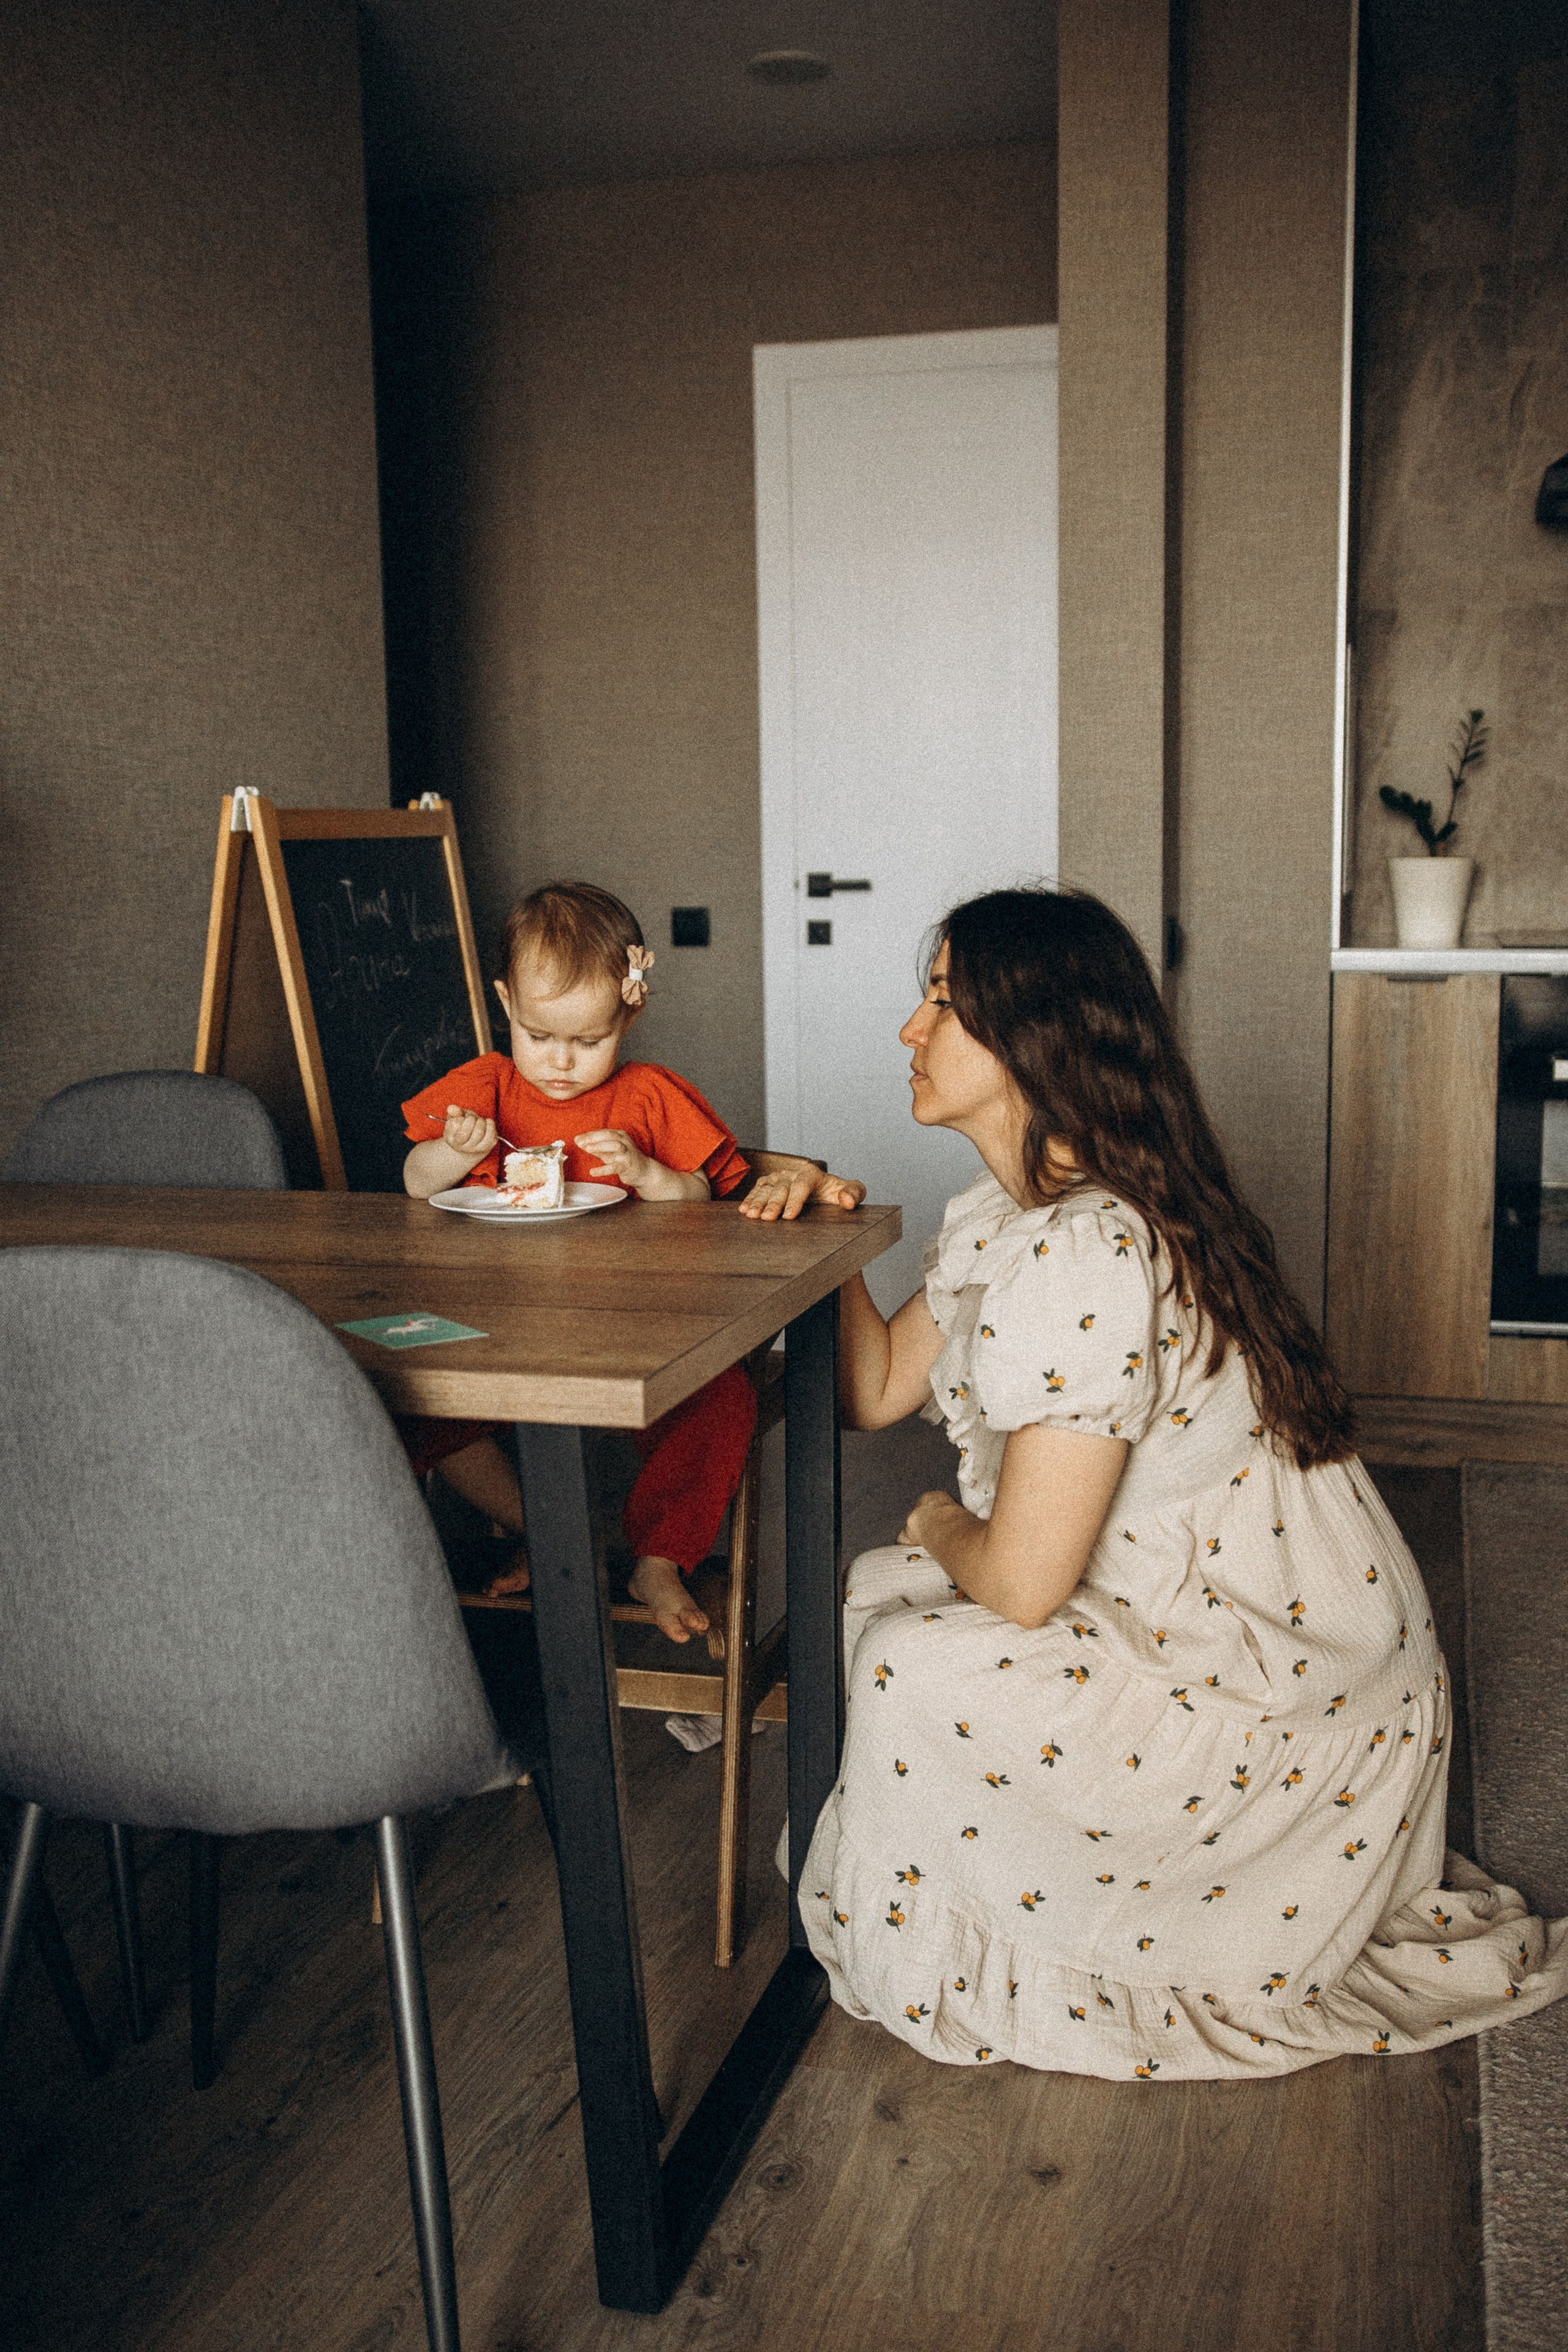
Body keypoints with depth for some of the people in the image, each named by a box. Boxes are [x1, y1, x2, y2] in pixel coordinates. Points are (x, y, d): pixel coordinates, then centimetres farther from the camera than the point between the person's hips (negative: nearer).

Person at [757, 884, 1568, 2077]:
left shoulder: (1082, 1258, -30)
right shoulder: (1003, 1215, 3)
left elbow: (1021, 1581, -28)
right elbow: (878, 1390, 10)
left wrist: (944, 1529, -6)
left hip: (1294, 1699, -10)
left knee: (908, 1674, -16)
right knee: (877, 1591, 10)